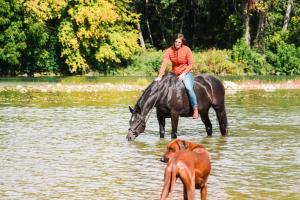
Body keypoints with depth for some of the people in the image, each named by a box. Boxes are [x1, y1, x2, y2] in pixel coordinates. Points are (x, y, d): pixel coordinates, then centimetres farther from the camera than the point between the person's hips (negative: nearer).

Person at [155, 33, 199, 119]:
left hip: (186, 73, -4)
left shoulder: (186, 50, -11)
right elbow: (164, 63, -14)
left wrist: (183, 74, -21)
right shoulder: (169, 50, -6)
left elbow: (190, 64, -9)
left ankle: (195, 110, -22)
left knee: (188, 87, -28)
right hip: (174, 74, 4)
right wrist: (160, 76, -25)